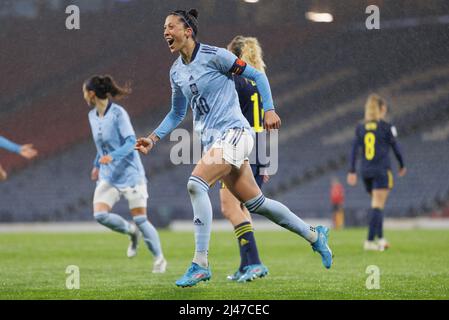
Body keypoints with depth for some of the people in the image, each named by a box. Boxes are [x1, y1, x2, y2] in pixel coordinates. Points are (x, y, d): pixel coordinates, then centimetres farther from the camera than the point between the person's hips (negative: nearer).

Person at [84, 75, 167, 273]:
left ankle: (159, 259, 12)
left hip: (130, 173, -6)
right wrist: (97, 165, 29)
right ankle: (132, 232, 12)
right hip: (108, 176, 6)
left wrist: (112, 156, -32)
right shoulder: (92, 116, 8)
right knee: (100, 215, -14)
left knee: (140, 219, -5)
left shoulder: (118, 113, -15)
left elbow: (131, 141, -19)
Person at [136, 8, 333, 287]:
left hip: (234, 132, -8)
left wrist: (270, 110, -11)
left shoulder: (214, 55, -9)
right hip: (212, 140, 8)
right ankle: (314, 235, 29)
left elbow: (257, 76, -3)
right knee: (256, 203, 10)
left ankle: (201, 264, -23)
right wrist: (153, 139, 13)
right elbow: (177, 114, 25)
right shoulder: (176, 72, 12)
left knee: (196, 184, -25)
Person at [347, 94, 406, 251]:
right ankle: (370, 241, -18)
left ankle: (380, 239, 21)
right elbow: (396, 148, 0)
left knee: (377, 205, 18)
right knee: (377, 206, -9)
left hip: (366, 171, 5)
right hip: (382, 170, -5)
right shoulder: (387, 127, -4)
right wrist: (402, 166, 15)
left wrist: (352, 171, 4)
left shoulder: (360, 128, 8)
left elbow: (354, 149, 4)